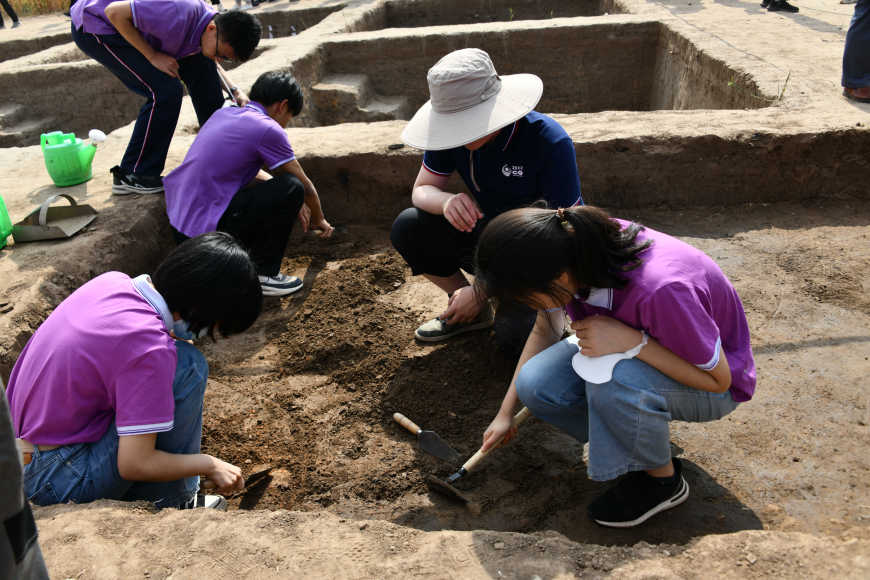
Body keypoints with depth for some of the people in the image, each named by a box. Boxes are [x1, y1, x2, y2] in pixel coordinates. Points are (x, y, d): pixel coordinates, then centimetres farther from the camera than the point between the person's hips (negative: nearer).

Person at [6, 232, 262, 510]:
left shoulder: (111, 280, -5)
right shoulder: (150, 347, -28)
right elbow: (134, 465, -22)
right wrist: (210, 465, -8)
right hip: (60, 482, -9)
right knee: (188, 366, -17)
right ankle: (169, 504, -1)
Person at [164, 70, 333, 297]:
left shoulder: (224, 113, 14)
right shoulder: (268, 129, -10)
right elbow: (306, 187, 3)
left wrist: (293, 204, 25)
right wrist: (318, 220, 23)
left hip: (179, 223, 9)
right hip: (205, 231, -9)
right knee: (291, 189, -10)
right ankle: (262, 274, 0)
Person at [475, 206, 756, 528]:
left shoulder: (659, 289, -38)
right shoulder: (566, 257, -19)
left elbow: (718, 379, -23)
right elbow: (544, 332, 1)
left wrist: (631, 341, -36)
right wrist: (505, 413, 4)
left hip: (708, 385, -5)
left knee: (610, 379, -36)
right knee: (536, 385, -18)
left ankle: (663, 480, -6)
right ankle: (643, 436, 6)